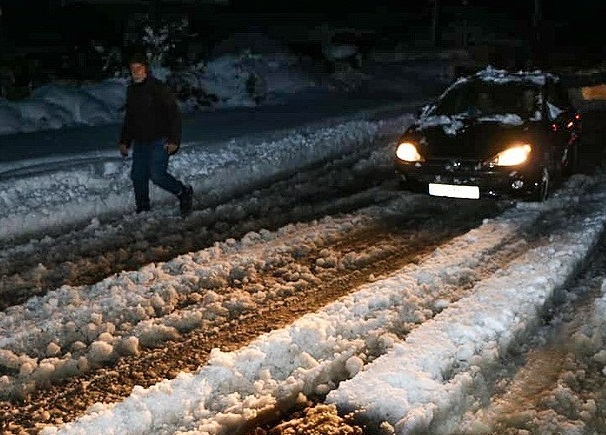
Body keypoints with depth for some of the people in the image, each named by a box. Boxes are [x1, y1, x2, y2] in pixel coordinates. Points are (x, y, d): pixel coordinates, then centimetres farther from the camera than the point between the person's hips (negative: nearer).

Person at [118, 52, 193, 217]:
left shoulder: (159, 88, -11)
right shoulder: (131, 90, 11)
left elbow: (174, 114, -12)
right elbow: (129, 118, 22)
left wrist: (174, 140, -18)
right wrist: (124, 141, 19)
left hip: (159, 141, -7)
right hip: (140, 142, 7)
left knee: (157, 175, -17)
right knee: (138, 176, 7)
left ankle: (184, 193, 6)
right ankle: (142, 210, 21)